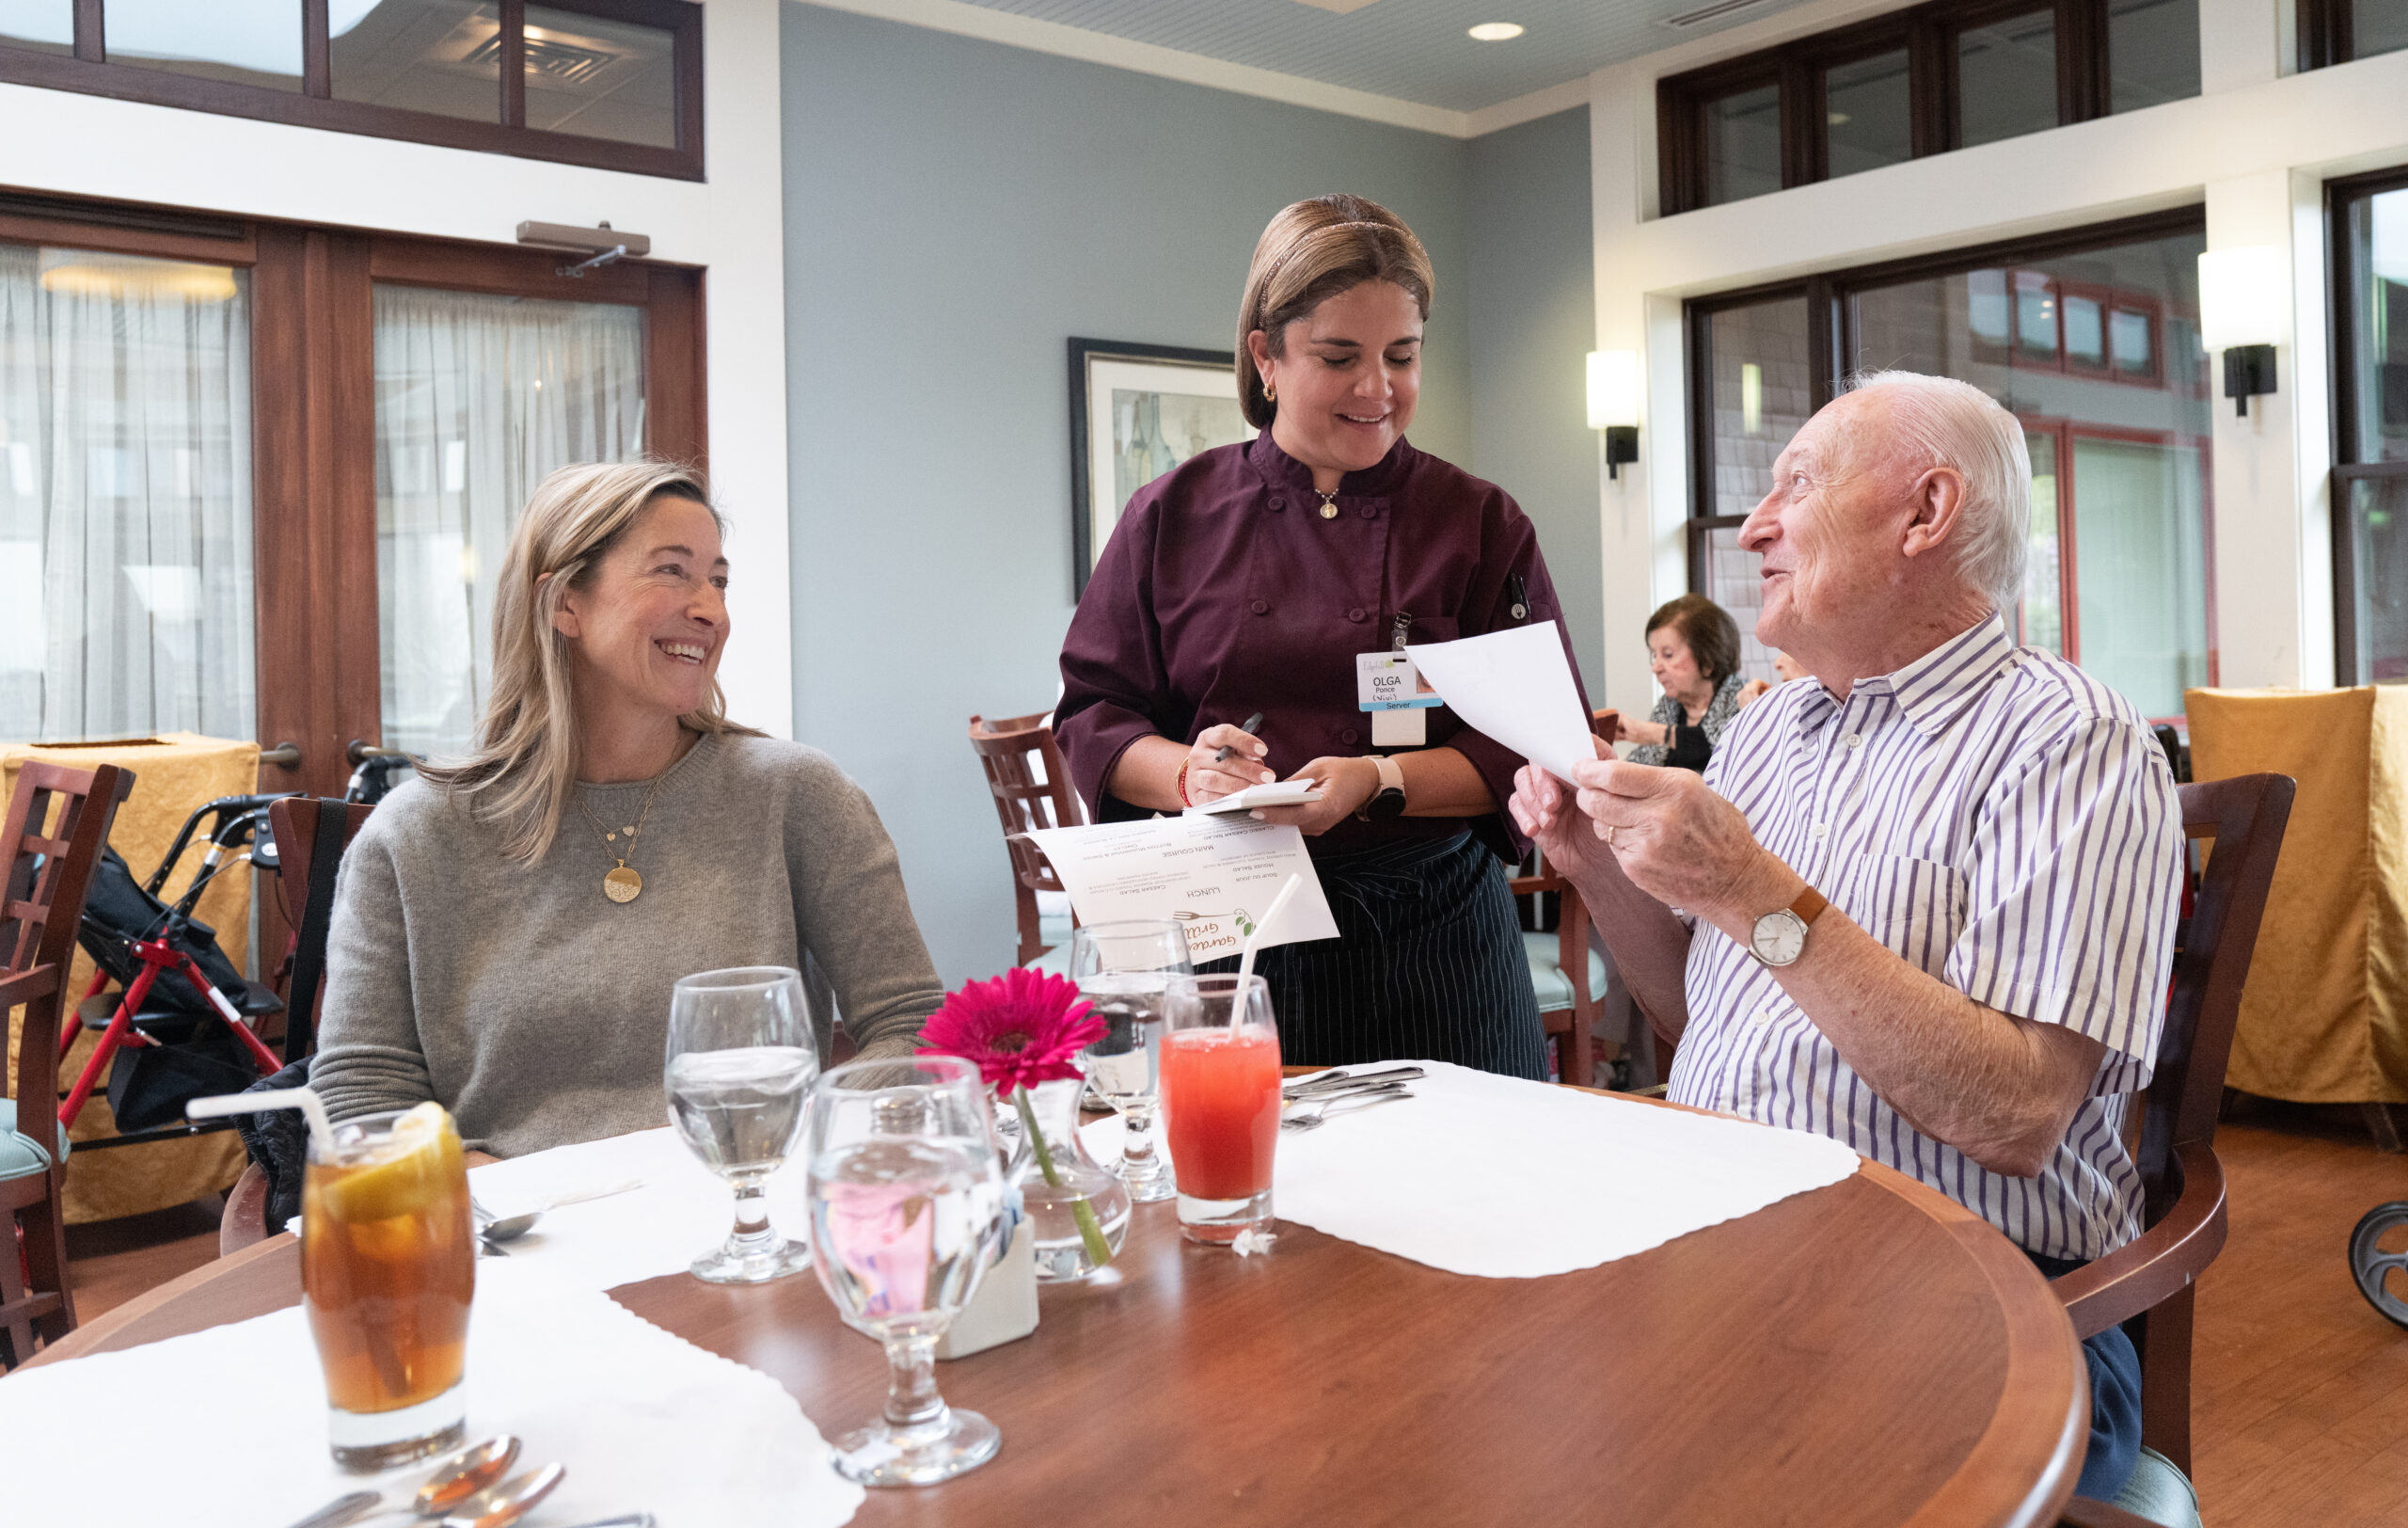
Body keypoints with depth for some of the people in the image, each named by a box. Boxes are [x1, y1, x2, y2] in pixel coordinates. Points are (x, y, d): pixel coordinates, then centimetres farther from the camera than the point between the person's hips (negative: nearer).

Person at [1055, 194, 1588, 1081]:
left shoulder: (1480, 526, 3)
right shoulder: (1173, 517, 5)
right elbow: (1093, 716, 5)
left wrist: (1381, 782, -17)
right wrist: (1188, 773, -16)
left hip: (1427, 937, 0)